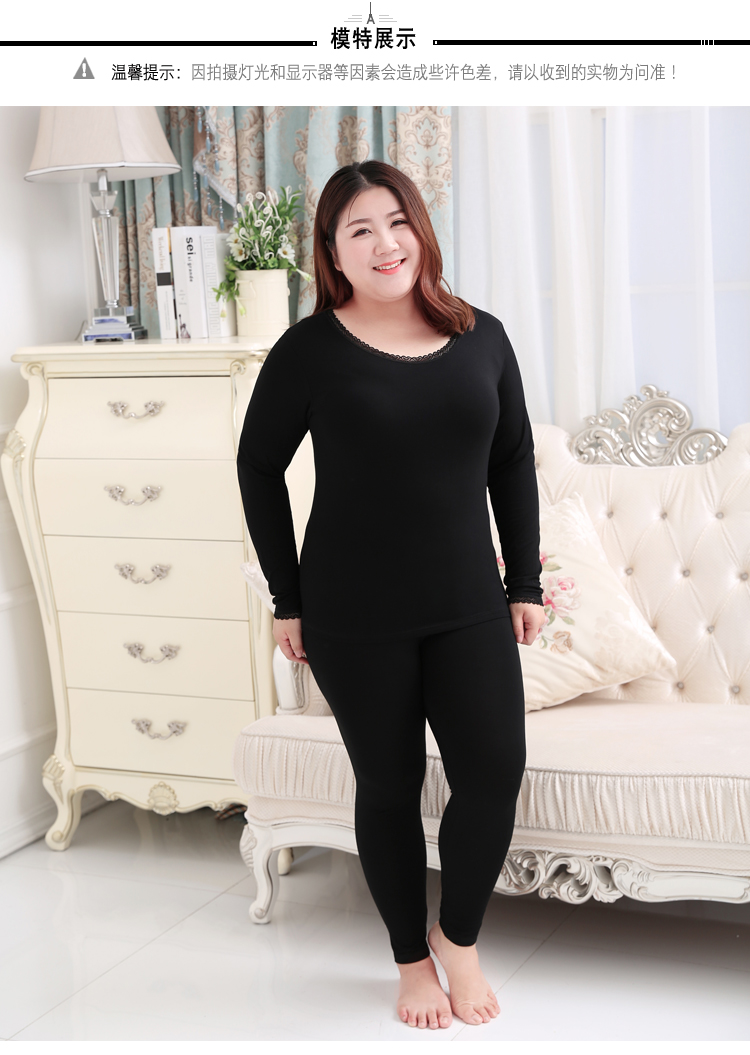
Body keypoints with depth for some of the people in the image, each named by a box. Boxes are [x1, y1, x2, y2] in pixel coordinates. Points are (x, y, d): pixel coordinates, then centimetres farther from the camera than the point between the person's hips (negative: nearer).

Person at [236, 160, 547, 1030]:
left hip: (468, 606, 3)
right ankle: (412, 959, 29)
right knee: (389, 786, 8)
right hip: (356, 617, -3)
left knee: (494, 772, -2)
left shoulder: (481, 337, 2)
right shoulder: (309, 350, -8)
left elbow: (512, 462, 10)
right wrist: (287, 599, -1)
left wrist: (525, 583, 8)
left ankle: (459, 936, 25)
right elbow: (259, 469, 0)